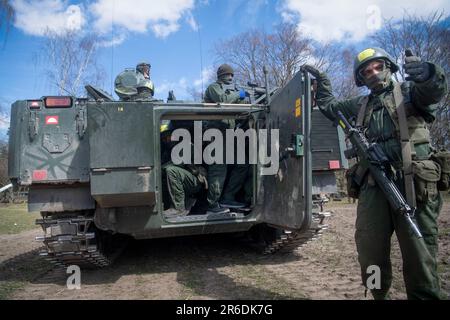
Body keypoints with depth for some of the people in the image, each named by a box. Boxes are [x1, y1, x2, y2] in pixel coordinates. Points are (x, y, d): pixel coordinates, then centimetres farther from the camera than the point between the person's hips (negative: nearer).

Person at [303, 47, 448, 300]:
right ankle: (380, 296, 21)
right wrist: (320, 79, 34)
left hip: (413, 185, -4)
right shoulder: (361, 105, 22)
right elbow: (329, 106, 37)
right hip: (373, 187, 4)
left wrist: (428, 73, -35)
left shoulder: (409, 92, 10)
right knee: (370, 255, 3)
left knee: (420, 259, -2)